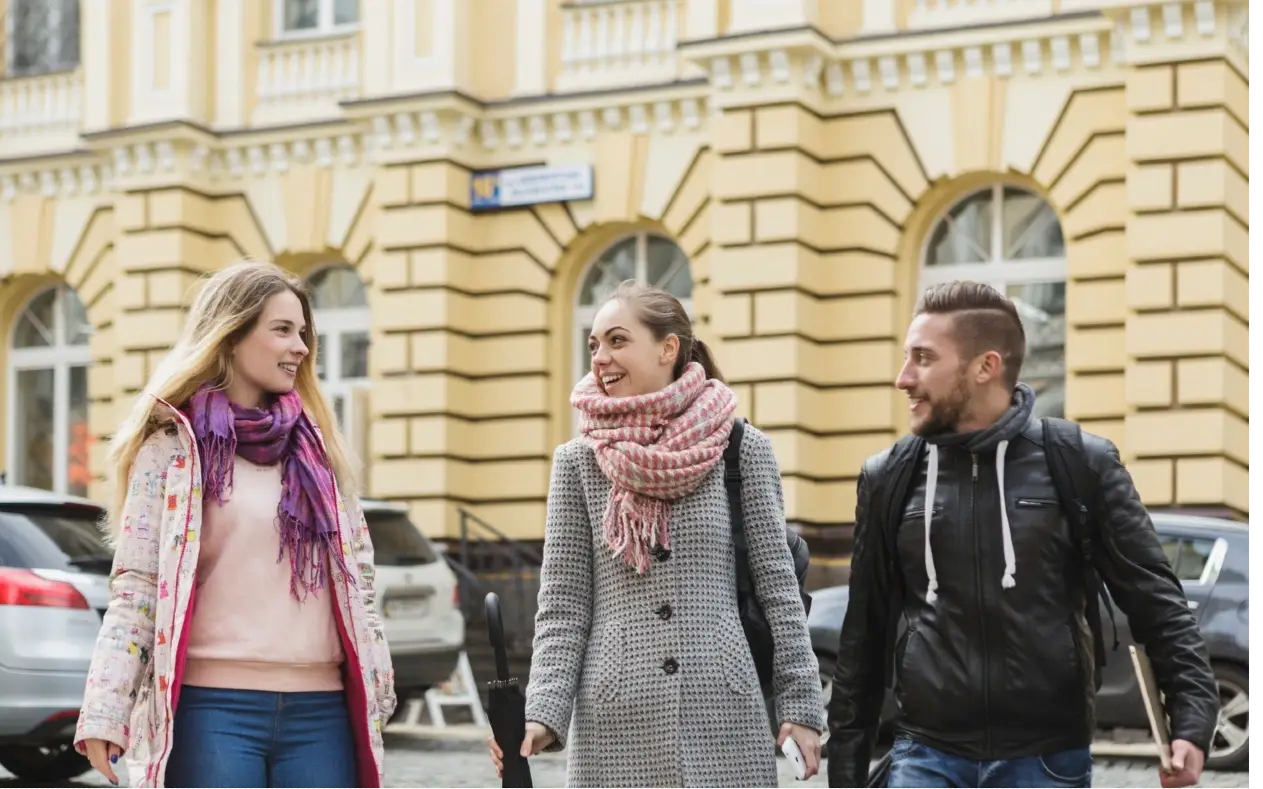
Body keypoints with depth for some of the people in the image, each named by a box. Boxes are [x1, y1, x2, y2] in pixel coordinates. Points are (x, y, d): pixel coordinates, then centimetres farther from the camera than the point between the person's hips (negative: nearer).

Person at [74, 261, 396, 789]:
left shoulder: (316, 447, 15)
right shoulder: (172, 446, 3)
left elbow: (357, 578, 17)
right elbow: (135, 587, -2)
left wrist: (377, 688, 12)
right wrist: (104, 713, -10)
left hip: (320, 710, 4)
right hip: (212, 706, -4)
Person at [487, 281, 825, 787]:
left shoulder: (742, 449, 2)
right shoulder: (577, 461, 4)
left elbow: (778, 587, 3)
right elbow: (563, 607, 2)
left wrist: (802, 704, -1)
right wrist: (543, 714, -10)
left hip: (724, 714, -1)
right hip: (614, 723, 1)